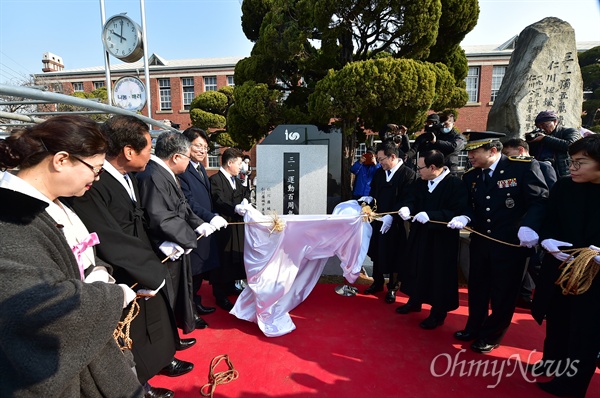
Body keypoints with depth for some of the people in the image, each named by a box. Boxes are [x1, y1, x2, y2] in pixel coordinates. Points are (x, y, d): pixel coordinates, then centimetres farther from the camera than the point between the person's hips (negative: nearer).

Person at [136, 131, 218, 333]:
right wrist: (188, 238, -19)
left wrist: (199, 224, -2)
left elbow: (181, 208, 11)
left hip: (176, 247, 10)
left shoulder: (165, 174, 5)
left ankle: (187, 318, 48)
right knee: (167, 295, 10)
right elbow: (159, 218, -31)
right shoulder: (152, 177, -28)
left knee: (182, 285, 27)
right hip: (166, 252, -10)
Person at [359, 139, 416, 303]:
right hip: (378, 219, 6)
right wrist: (370, 198, -9)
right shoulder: (379, 172, 6)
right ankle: (377, 283, 35)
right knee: (377, 252, 16)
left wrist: (391, 216, -26)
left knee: (393, 255, 9)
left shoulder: (408, 174, -13)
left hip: (395, 223, -6)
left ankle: (392, 288, 29)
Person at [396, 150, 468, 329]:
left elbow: (458, 212, -24)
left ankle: (438, 313, 25)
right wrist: (407, 208, -19)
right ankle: (415, 301, 40)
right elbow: (411, 199, 5)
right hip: (420, 235, 7)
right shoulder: (420, 183, 4)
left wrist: (430, 215, -32)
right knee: (417, 269, 19)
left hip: (442, 239, -6)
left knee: (439, 274, 6)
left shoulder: (455, 184, -18)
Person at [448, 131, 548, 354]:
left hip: (511, 243, -5)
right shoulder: (470, 176, 4)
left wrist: (528, 227, -31)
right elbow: (472, 207, 7)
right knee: (477, 289, 18)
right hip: (480, 242, 5)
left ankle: (490, 337, 32)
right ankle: (473, 328, 40)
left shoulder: (524, 167, -12)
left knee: (503, 293, 11)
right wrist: (464, 218, -15)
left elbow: (540, 201, -16)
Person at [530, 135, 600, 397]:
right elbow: (548, 223, 3)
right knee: (556, 322, 20)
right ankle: (552, 363, 43)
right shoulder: (563, 188, -3)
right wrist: (547, 242, -17)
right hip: (560, 269, 3)